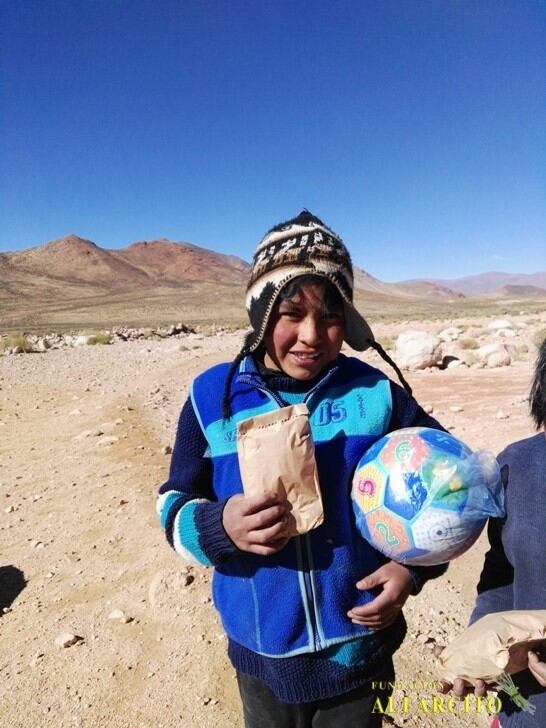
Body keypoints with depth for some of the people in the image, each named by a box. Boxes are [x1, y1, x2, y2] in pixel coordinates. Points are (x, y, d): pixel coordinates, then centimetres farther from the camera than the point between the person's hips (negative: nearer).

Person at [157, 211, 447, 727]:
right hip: (262, 655, 1)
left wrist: (413, 566, -12)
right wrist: (221, 527, -26)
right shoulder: (213, 397, -11)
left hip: (361, 649, 0)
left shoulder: (375, 394, -11)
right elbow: (174, 508, -5)